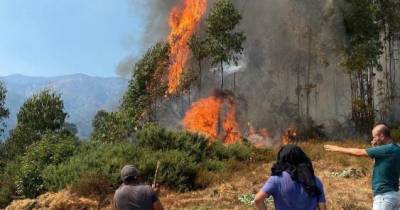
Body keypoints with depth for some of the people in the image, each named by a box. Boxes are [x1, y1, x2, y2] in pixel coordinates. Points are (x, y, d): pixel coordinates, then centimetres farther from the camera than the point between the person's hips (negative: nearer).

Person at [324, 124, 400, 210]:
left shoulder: (388, 149, -18)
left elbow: (359, 152, -13)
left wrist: (338, 148, -4)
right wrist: (375, 147, 10)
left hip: (385, 196, -9)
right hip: (392, 195, 10)